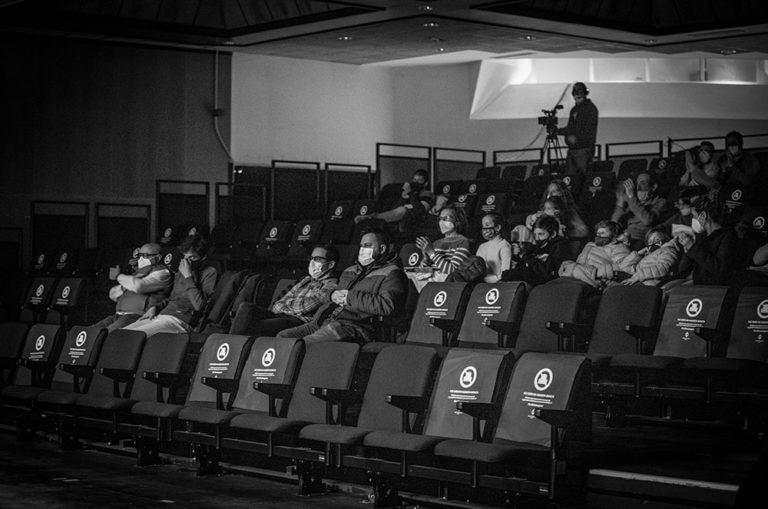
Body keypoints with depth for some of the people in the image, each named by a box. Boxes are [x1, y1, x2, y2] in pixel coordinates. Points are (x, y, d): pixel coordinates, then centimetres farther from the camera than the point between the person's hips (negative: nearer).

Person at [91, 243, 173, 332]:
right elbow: (113, 294, 24)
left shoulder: (162, 273, 1)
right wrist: (123, 287, 0)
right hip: (119, 315, 8)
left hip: (139, 316, -8)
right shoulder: (138, 273, 26)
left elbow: (139, 286, -16)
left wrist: (118, 276, -1)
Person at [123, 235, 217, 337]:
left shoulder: (209, 273, -1)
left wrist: (188, 277, -11)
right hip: (161, 315, 8)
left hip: (180, 320, -8)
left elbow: (199, 305, -14)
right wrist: (155, 307, 13)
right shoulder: (180, 273, 23)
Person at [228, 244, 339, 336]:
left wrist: (283, 303, 8)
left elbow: (304, 307, -8)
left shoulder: (332, 285, 0)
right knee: (246, 307, -17)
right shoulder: (306, 280, 27)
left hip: (299, 321, -8)